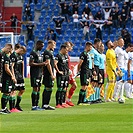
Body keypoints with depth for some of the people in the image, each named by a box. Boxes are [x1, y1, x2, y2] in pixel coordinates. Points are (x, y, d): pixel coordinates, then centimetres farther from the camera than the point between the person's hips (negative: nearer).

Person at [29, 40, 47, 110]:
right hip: (35, 74, -10)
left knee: (38, 89, 9)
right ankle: (33, 106, -8)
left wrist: (43, 64, 11)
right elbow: (31, 63, -19)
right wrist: (40, 64, -19)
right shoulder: (33, 53, -12)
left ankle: (36, 105, 13)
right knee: (35, 89, -10)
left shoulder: (39, 52, 18)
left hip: (39, 73, 10)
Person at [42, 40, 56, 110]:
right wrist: (52, 74, -20)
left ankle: (44, 105, 14)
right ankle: (46, 105, -9)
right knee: (48, 89, -10)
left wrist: (52, 74, 22)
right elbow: (48, 64, -19)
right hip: (48, 74, -11)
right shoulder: (47, 53, -14)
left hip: (49, 74, 11)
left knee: (46, 90, 11)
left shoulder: (50, 52, 18)